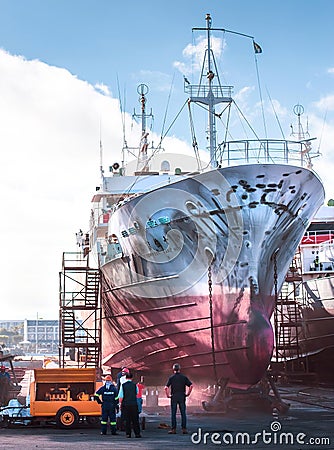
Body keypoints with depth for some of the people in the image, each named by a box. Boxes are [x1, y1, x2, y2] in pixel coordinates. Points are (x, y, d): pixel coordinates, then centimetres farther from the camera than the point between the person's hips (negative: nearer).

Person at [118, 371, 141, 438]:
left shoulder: (123, 385, -2)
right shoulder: (134, 385, 1)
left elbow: (120, 396, -5)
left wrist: (121, 403, 7)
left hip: (125, 405, 0)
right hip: (134, 404, 0)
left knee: (127, 420, 5)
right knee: (135, 420, 5)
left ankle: (128, 434, 4)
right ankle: (137, 433, 3)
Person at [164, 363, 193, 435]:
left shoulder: (171, 377, -1)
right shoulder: (184, 377, 3)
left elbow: (166, 387, -11)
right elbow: (191, 386, -4)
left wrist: (168, 395, 0)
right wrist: (188, 394, 4)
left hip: (174, 397, -1)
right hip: (182, 397, 1)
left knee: (173, 414, 4)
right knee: (183, 413, 4)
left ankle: (173, 429, 3)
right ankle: (184, 429, 2)